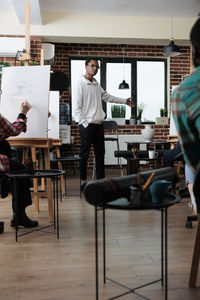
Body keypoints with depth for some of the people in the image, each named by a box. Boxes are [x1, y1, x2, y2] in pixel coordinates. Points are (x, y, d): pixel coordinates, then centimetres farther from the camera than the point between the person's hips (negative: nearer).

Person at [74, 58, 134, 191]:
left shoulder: (96, 84, 14)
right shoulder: (81, 84, -7)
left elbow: (107, 96, 28)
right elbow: (77, 106, -11)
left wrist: (124, 101, 31)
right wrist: (84, 123, -15)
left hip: (99, 125, 7)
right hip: (87, 125, -7)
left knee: (100, 154, 11)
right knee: (85, 154, 0)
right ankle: (83, 182, 9)